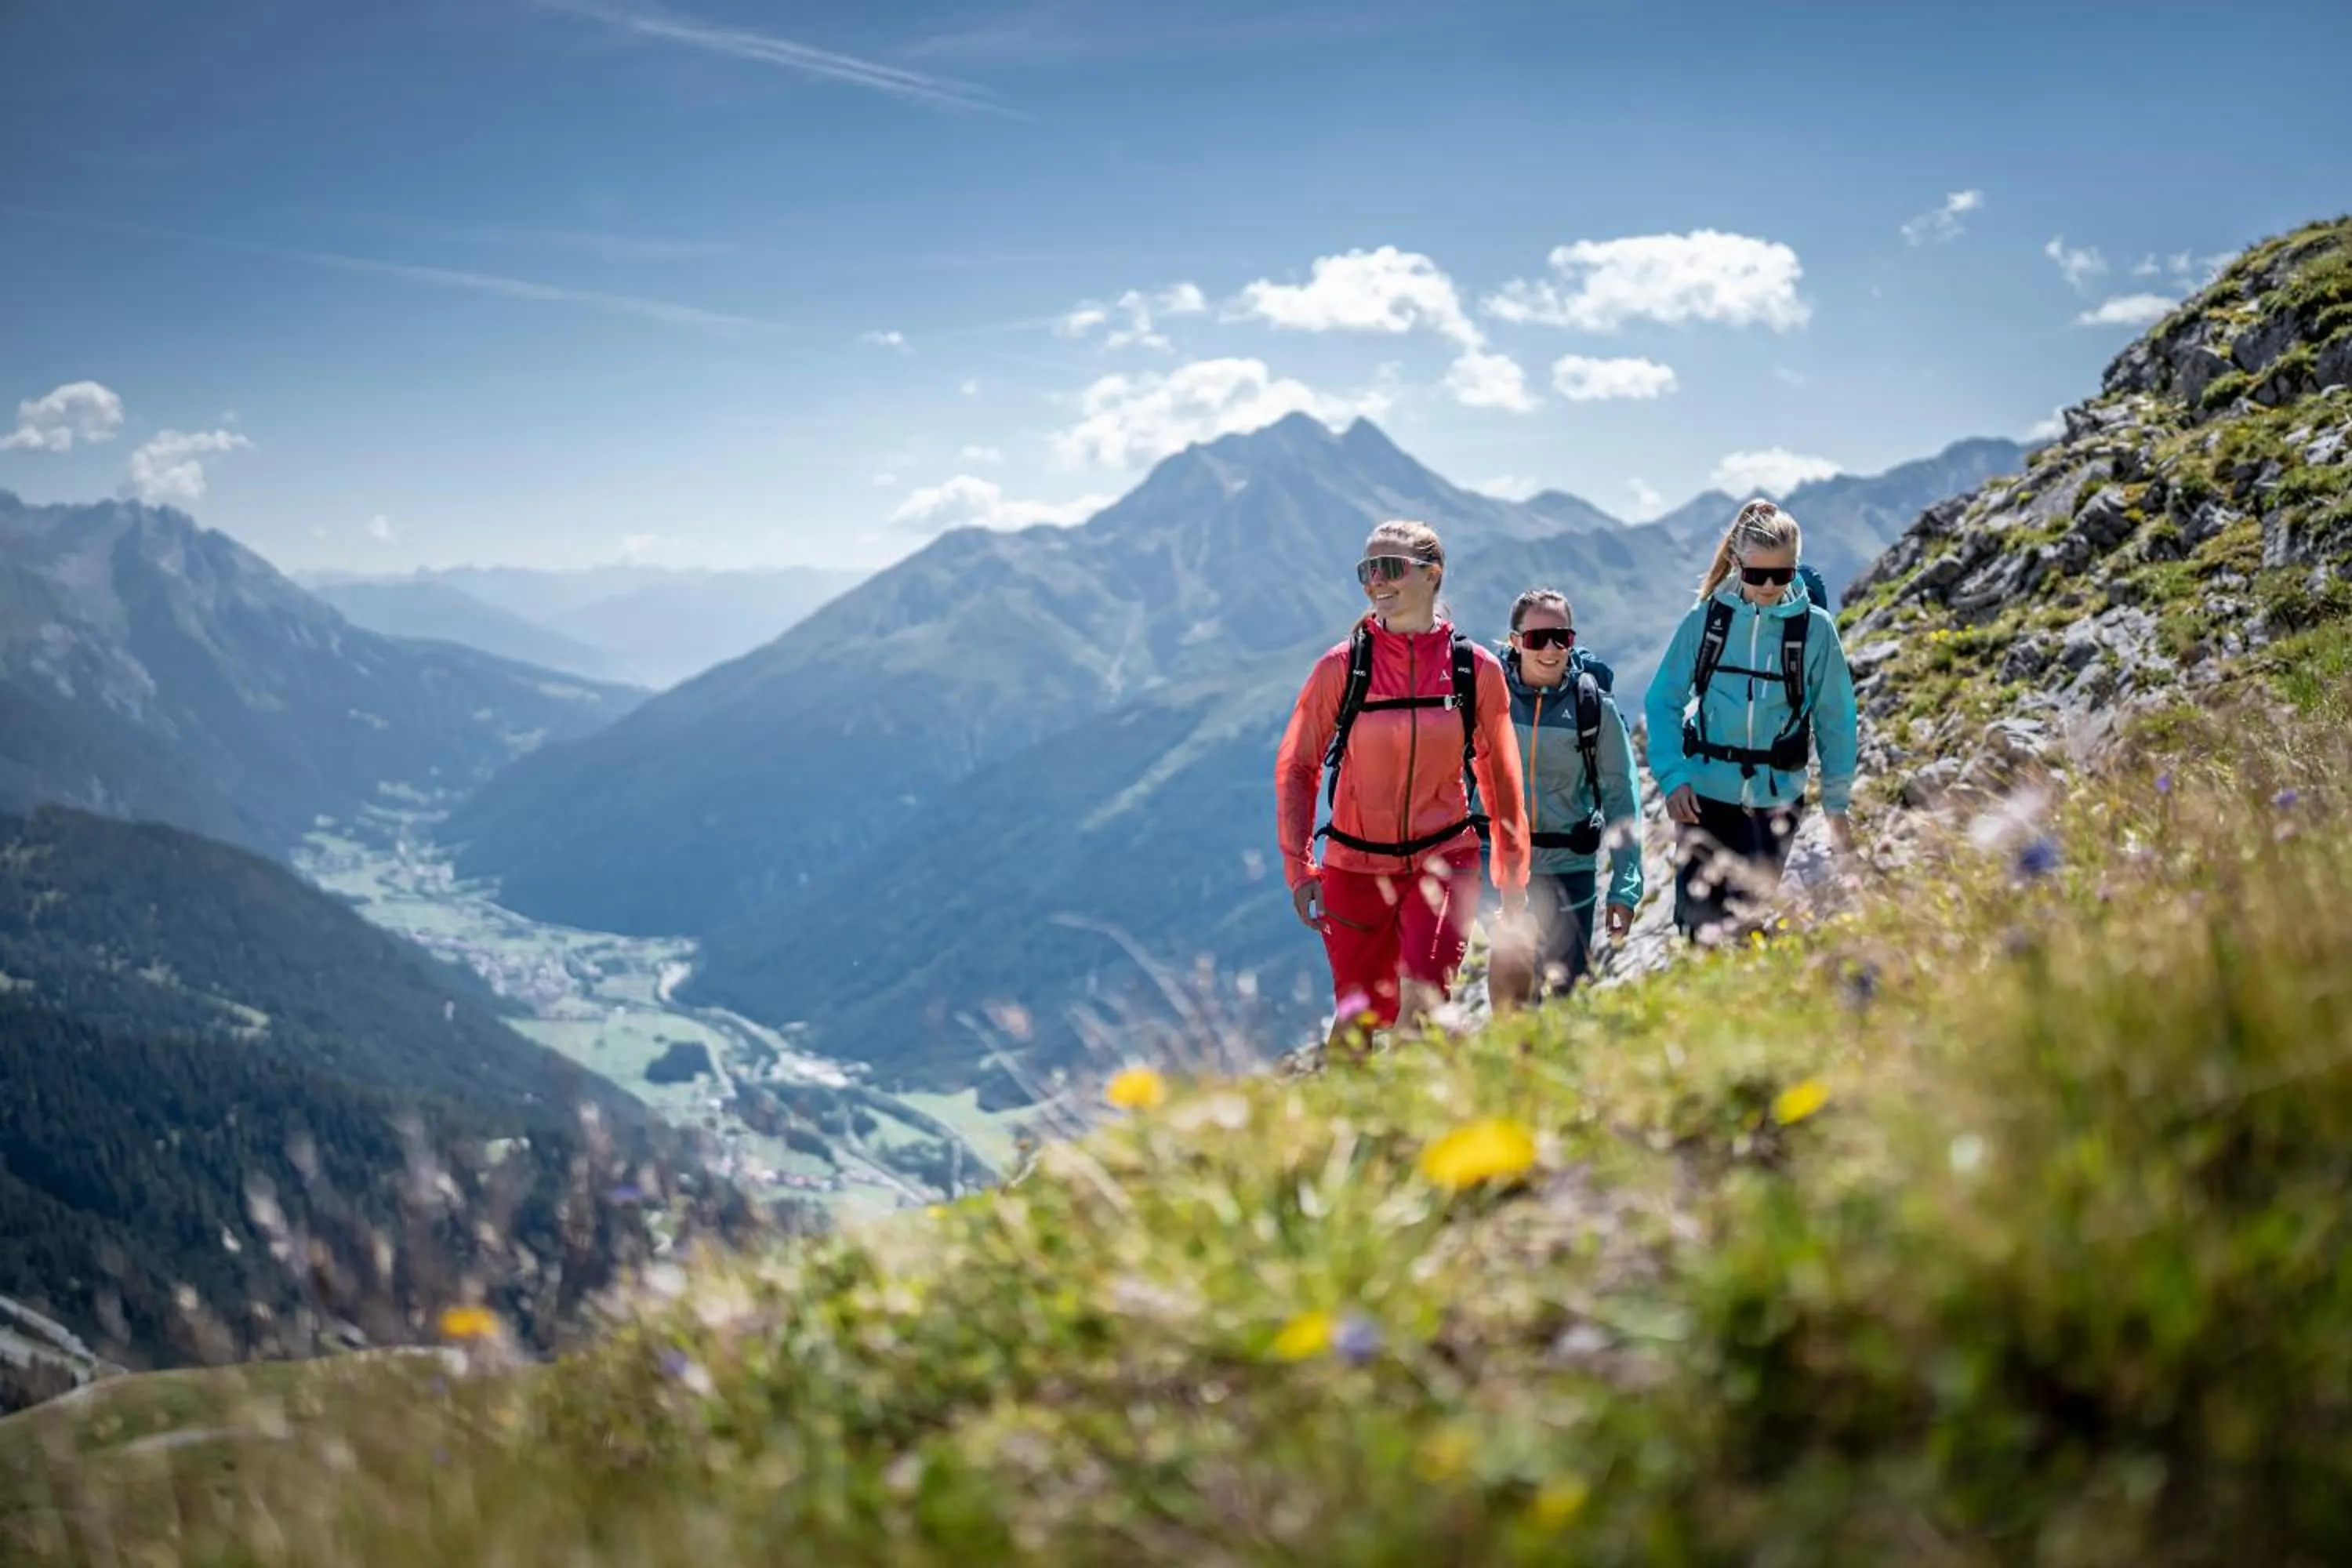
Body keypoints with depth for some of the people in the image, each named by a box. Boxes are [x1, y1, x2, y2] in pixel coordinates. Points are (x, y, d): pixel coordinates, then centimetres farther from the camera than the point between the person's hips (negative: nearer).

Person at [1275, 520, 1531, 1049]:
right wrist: (1299, 869, -6)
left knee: (1421, 1004, -19)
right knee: (1360, 1019, 7)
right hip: (1355, 866, 0)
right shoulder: (1341, 667, -5)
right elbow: (1296, 768, 1)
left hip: (1444, 860, 0)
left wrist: (1514, 880, 10)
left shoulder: (1477, 669, -2)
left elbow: (1501, 778, 8)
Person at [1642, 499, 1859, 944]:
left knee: (1746, 920, 5)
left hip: (1776, 800, 0)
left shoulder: (1815, 627, -5)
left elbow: (1835, 719, 2)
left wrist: (1836, 806, 4)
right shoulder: (1706, 618, -3)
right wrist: (1672, 776, -11)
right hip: (1704, 794, 0)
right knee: (1697, 919, -2)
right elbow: (1663, 700, 1)